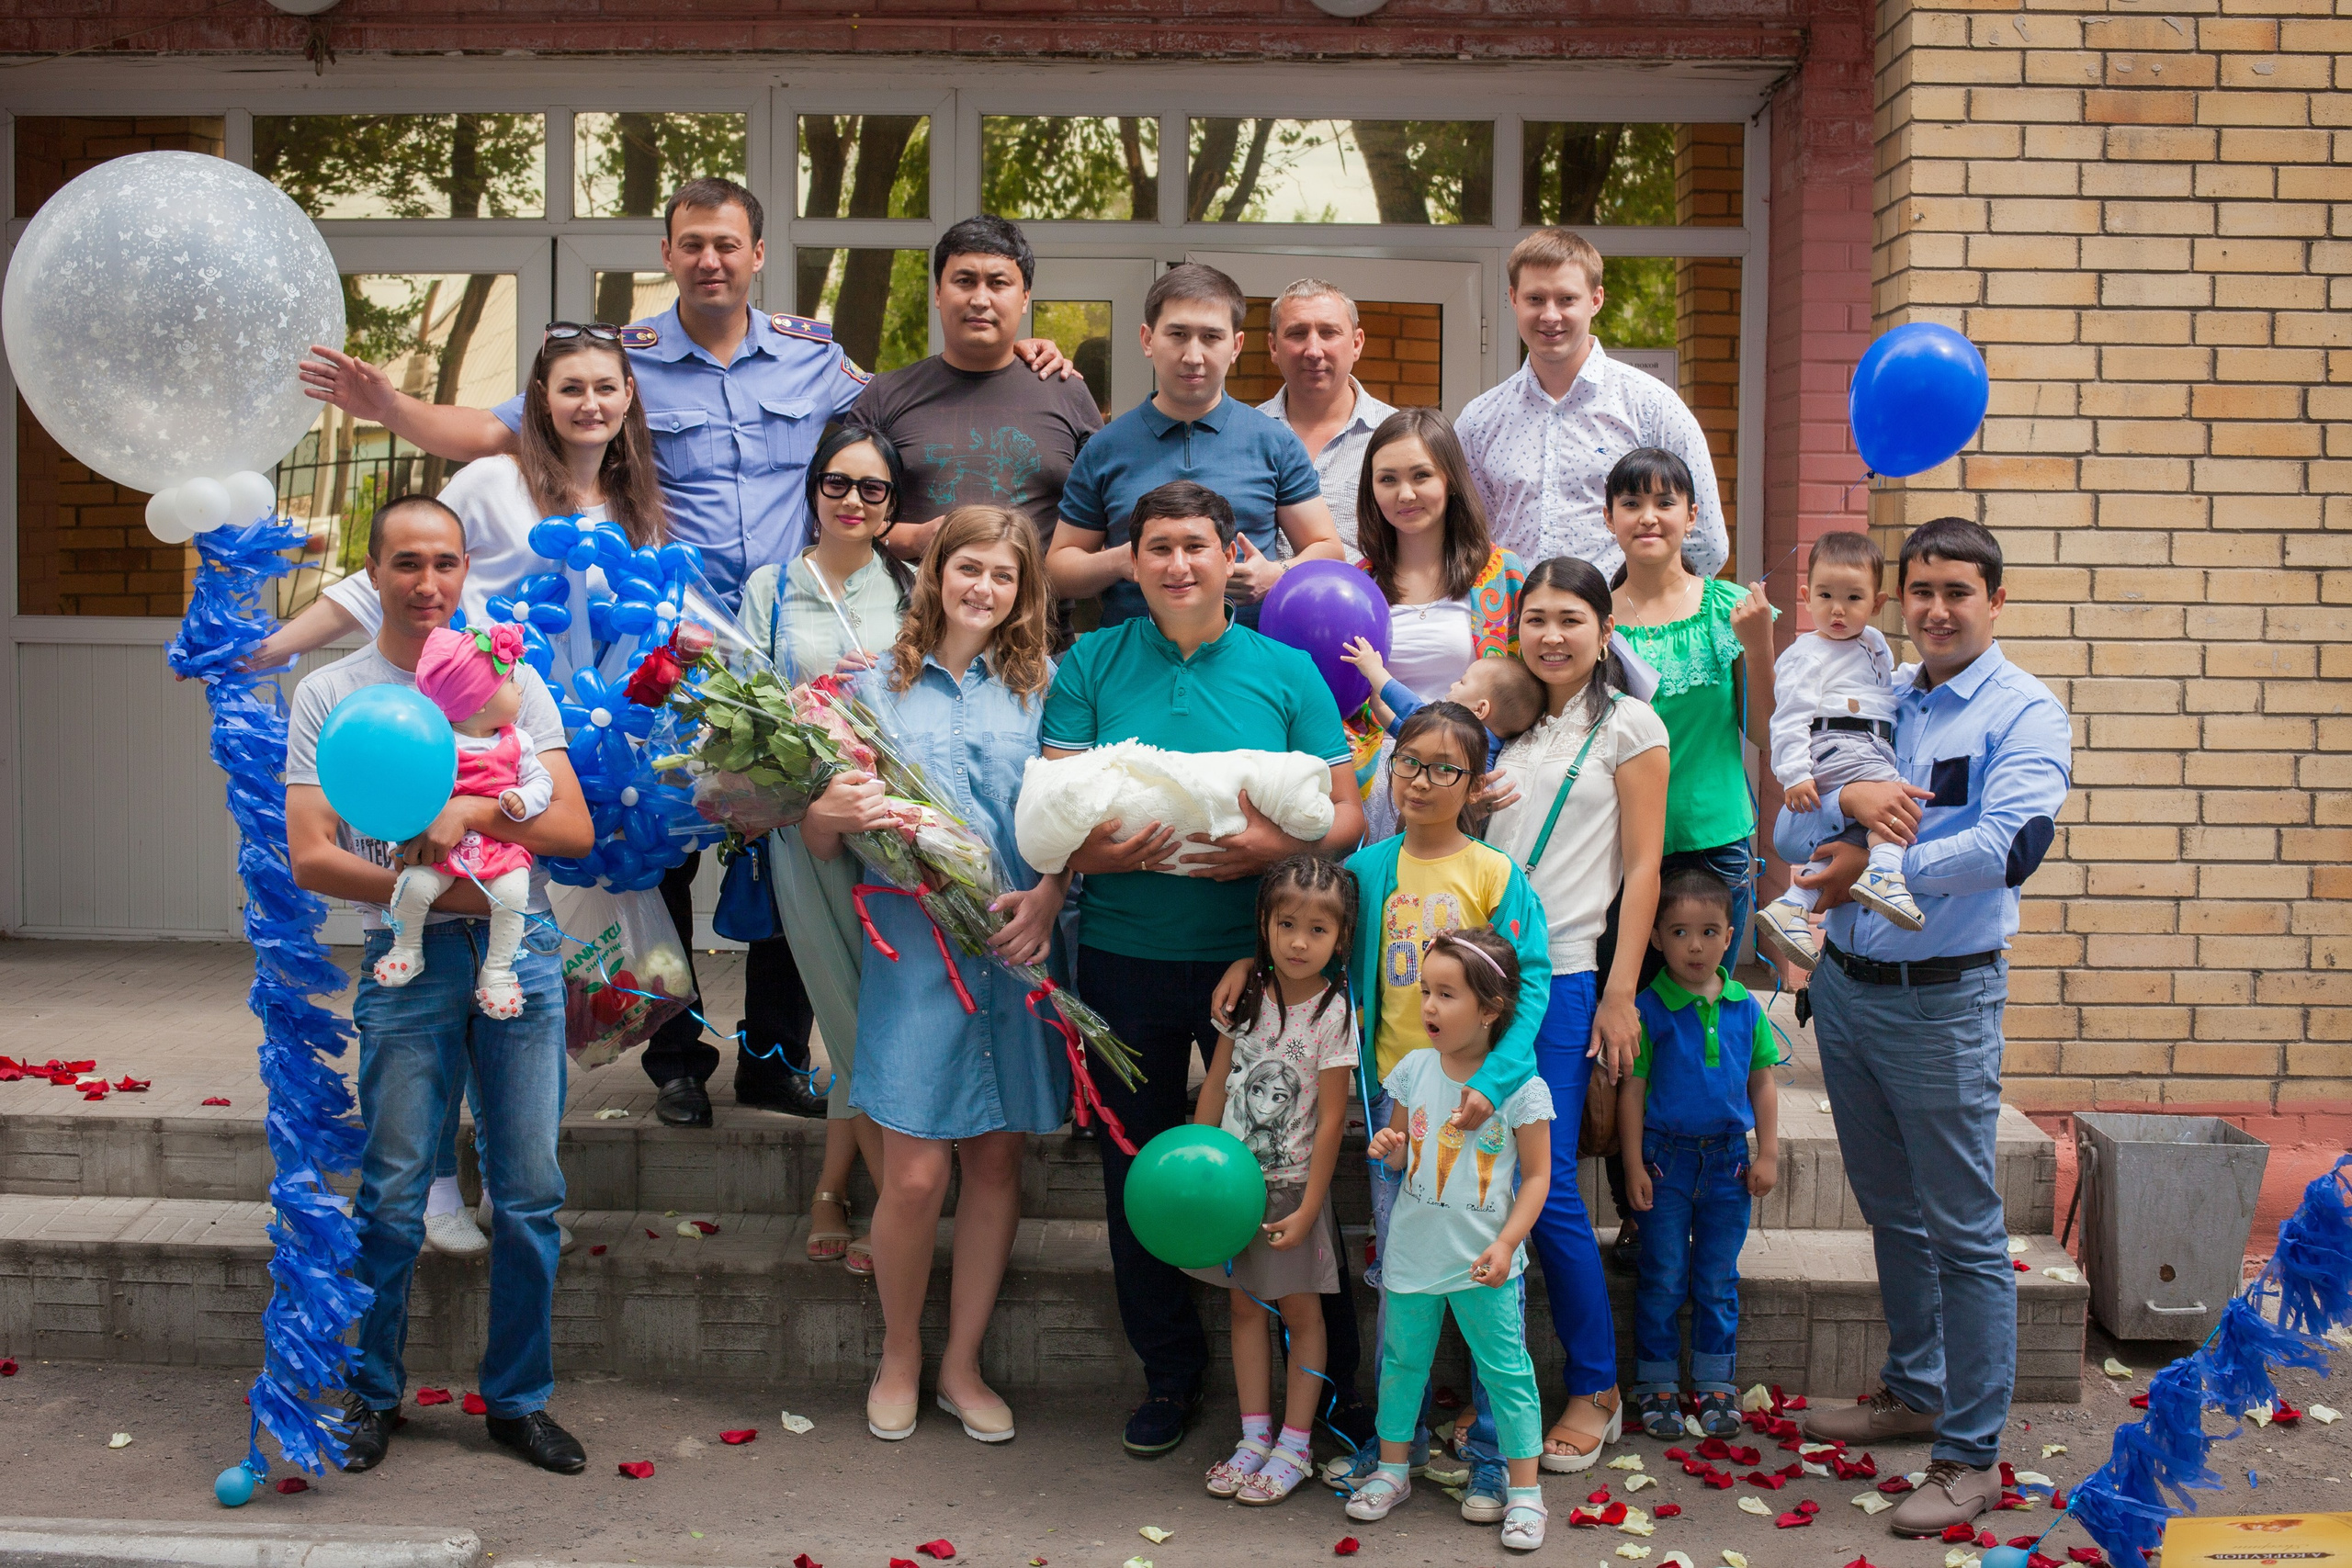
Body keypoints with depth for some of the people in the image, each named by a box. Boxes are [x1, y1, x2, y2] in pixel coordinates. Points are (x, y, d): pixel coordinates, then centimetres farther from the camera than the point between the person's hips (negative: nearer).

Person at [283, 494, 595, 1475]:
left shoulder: (512, 682, 10)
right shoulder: (329, 694, 6)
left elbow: (575, 830, 2)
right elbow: (312, 859, -2)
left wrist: (471, 812, -13)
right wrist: (437, 888, -11)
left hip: (521, 952, 2)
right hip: (407, 956, -1)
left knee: (530, 1193, 3)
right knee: (392, 1197, 1)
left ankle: (518, 1400, 15)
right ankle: (373, 1394, 18)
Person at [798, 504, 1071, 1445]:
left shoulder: (1040, 686, 9)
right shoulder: (877, 688, 7)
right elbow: (822, 843, 7)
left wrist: (1050, 896, -9)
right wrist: (827, 817, -16)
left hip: (1017, 946, 2)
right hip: (913, 948, -2)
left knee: (998, 1157, 7)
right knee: (915, 1171, -5)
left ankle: (962, 1364, 23)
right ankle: (899, 1358, 19)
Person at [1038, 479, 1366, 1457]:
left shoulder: (1287, 673, 3)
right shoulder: (1089, 667, 4)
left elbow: (1347, 814, 1)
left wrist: (1272, 846, -18)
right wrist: (1099, 852, -20)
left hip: (1249, 956, -1)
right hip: (1123, 959, 2)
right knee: (1136, 1172, 10)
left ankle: (1325, 1370, 17)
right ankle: (1169, 1371, 27)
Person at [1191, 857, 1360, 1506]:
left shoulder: (1333, 1014, -13)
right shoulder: (1246, 996, 0)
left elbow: (1331, 1119, -12)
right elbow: (1216, 1085, 8)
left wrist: (1308, 1209, -13)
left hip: (1294, 1183, -4)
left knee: (1299, 1308, 4)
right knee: (1245, 1304, 10)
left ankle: (1295, 1447, 13)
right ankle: (1255, 1438, 20)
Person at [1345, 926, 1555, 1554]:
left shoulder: (1520, 1084, -12)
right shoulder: (1414, 1069, -1)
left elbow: (1536, 1175, -7)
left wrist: (1506, 1244, -16)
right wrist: (1388, 1147, -13)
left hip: (1482, 1263, -4)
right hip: (1412, 1253, 4)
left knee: (1506, 1371, 2)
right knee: (1402, 1360, 15)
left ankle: (1524, 1489, 14)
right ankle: (1393, 1469, 32)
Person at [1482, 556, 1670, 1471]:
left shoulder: (1628, 726, 2)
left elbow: (1642, 868, -2)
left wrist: (1621, 994, -7)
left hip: (1561, 975, -4)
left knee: (1544, 1184, -7)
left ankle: (1596, 1389, 9)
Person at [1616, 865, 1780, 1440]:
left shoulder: (1745, 1007, 2)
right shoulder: (1648, 1009, -9)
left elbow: (1762, 1082, 9)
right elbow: (1632, 1089, -6)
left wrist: (1767, 1154, 5)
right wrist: (1634, 1165, -8)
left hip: (1727, 1158, 3)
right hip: (1665, 1156, -3)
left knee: (1718, 1280, 11)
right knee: (1663, 1278, 5)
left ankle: (1715, 1386, 22)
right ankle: (1657, 1385, 17)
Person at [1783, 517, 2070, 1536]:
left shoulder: (2024, 713, -7)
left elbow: (2013, 844, -24)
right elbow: (1788, 832, 1)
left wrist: (1878, 866, -25)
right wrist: (1849, 798, -19)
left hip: (1942, 997, -6)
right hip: (1844, 984, 6)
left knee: (1962, 1227, -1)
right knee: (1891, 1211, 19)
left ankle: (1971, 1456, 6)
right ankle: (1915, 1392, 36)